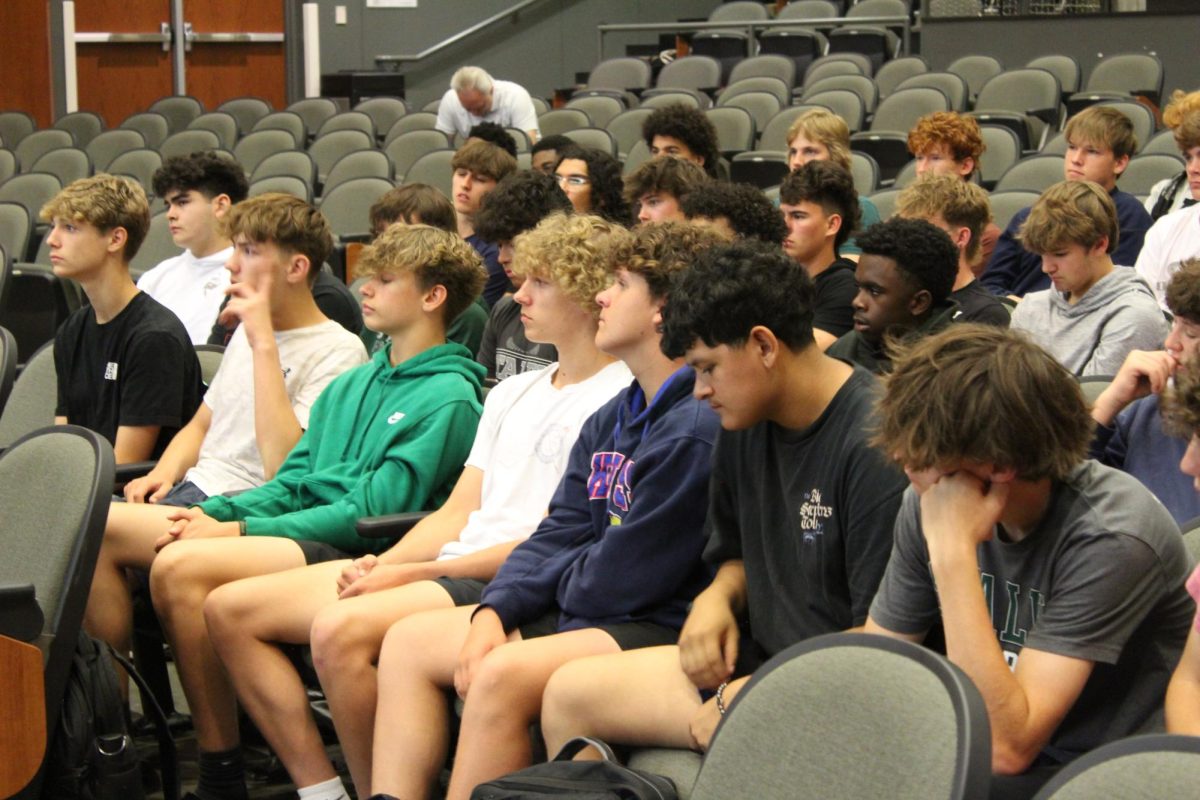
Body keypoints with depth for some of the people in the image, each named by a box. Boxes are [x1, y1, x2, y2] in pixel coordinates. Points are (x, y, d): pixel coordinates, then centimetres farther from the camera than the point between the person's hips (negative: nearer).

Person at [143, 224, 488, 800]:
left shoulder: (448, 397, -5)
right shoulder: (351, 385, 22)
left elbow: (374, 512, -12)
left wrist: (237, 531, -15)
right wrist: (211, 513, 0)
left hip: (353, 557, -8)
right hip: (304, 533, 8)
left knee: (182, 566, -29)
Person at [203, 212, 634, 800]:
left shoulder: (615, 402, -6)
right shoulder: (513, 394, 23)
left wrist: (416, 573, -14)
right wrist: (381, 565, -1)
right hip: (449, 565, 10)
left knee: (340, 630, -34)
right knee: (229, 610, 1)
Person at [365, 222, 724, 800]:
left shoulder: (698, 426, -19)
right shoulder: (609, 421, 14)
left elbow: (622, 577, -18)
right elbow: (557, 534, 12)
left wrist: (549, 578, 3)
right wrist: (494, 611, -5)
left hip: (666, 628, -11)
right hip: (579, 606, 11)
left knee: (501, 675, -32)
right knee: (410, 641, 8)